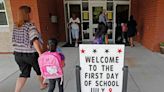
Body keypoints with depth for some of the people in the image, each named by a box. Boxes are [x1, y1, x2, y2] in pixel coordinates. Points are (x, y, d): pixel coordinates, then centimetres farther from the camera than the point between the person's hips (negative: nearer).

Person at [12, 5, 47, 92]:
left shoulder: (15, 26, 5)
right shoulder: (30, 26, -17)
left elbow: (14, 41, 11)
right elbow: (35, 41, -27)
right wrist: (40, 53, -27)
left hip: (18, 54, 6)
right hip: (31, 54, -5)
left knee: (24, 74, 16)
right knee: (40, 70, 20)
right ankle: (42, 85, 42)